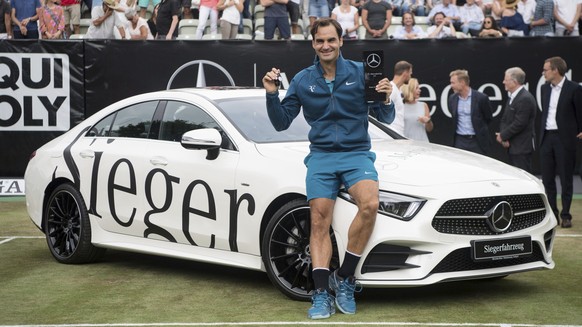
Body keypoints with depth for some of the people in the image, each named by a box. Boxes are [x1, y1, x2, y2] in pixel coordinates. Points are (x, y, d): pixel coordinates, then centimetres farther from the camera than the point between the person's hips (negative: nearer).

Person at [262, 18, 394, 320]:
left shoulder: (360, 72, 3)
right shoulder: (303, 80, 9)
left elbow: (385, 119, 5)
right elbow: (281, 123, 13)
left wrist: (386, 100, -16)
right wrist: (271, 95, -3)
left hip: (357, 153, -2)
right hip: (321, 156, 2)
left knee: (369, 205, -28)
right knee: (319, 221, -12)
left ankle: (344, 278, -15)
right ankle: (322, 293, -10)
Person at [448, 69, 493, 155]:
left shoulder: (481, 98, -10)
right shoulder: (452, 99, 5)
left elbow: (488, 118, 3)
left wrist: (480, 131, 10)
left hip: (477, 141, -4)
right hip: (459, 141, 4)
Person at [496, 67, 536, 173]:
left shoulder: (525, 99, -16)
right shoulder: (512, 97, 15)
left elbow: (519, 124, -21)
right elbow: (504, 119, 16)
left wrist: (503, 136, -11)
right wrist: (503, 136, -2)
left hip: (522, 148, -9)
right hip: (513, 146, 9)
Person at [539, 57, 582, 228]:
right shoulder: (545, 88, 9)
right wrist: (543, 131, 15)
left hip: (564, 138, -6)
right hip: (546, 137, 6)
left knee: (566, 178, 1)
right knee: (547, 178, 7)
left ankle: (565, 215, 8)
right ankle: (552, 213, 17)